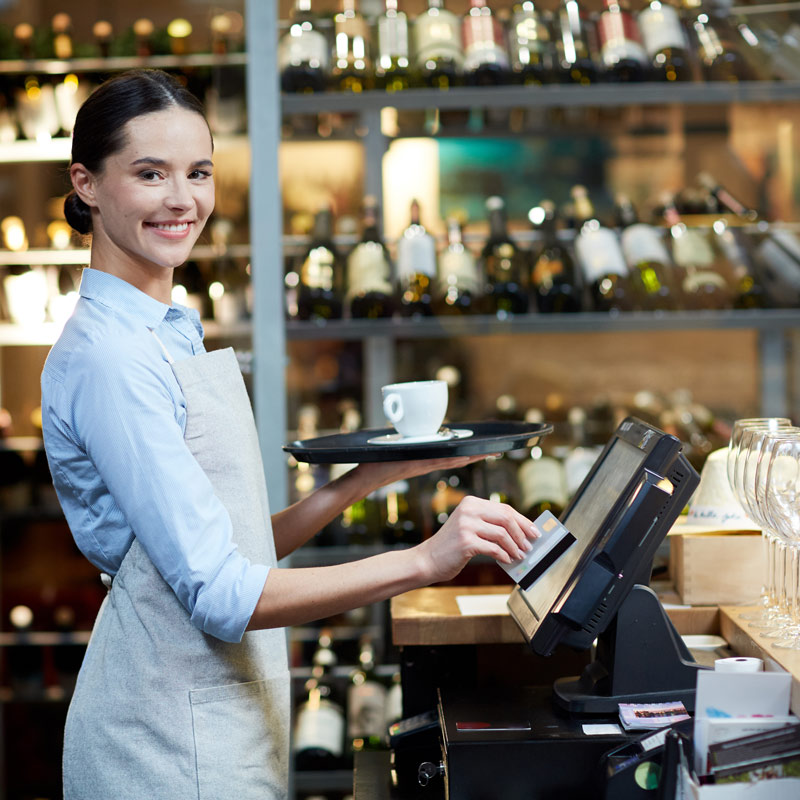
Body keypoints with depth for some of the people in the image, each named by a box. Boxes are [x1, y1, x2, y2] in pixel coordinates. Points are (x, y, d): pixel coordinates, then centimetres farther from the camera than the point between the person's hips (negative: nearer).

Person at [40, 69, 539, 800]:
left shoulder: (172, 334, 10)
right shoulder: (106, 356, -19)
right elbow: (219, 594, -23)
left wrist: (375, 475, 3)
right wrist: (424, 562, -27)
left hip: (224, 715, 9)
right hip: (167, 740, -9)